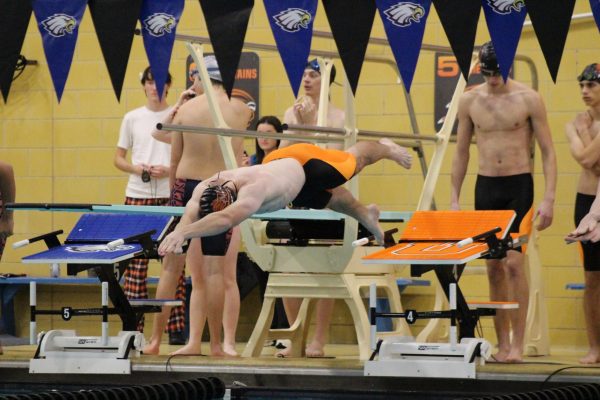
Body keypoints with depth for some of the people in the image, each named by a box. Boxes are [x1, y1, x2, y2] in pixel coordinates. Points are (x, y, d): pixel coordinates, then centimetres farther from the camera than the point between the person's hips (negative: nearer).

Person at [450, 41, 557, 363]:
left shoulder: (528, 99, -4)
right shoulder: (470, 100, 5)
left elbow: (548, 152, -3)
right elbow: (461, 152, 13)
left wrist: (548, 199, -11)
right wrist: (454, 198, 8)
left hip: (518, 186, -3)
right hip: (485, 186, 3)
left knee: (514, 262, -12)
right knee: (493, 267, 4)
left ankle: (518, 345, -8)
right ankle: (502, 343, 10)